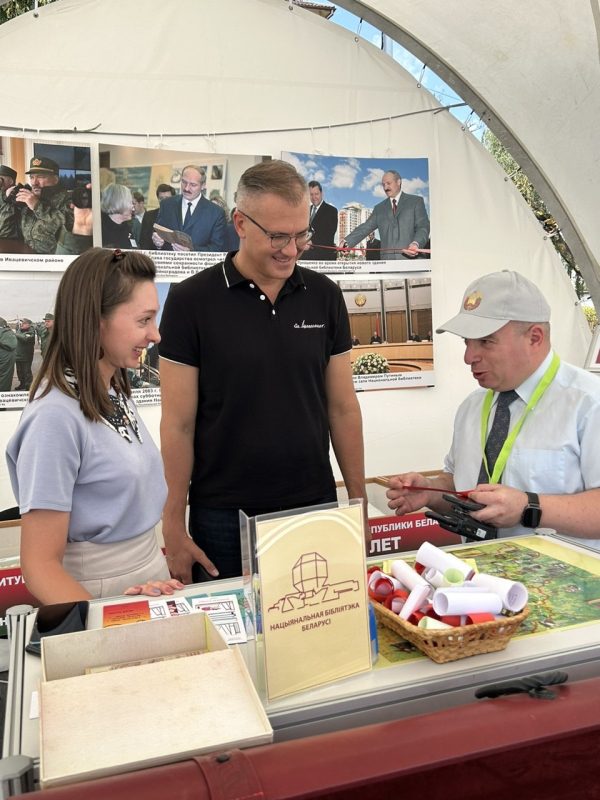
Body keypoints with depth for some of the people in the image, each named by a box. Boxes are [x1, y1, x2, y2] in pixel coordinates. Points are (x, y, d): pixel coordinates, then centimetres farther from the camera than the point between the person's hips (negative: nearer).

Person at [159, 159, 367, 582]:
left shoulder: (325, 296, 2)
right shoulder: (190, 301, -8)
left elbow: (343, 407, 6)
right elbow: (178, 425, -7)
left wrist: (359, 501, 5)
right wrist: (174, 528, -7)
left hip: (315, 506, 3)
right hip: (224, 518, -2)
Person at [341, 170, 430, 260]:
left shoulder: (416, 201, 11)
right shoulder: (379, 208, 22)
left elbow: (423, 227, 1)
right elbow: (366, 228, 15)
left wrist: (416, 243, -20)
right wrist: (347, 242, -1)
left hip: (410, 258, -2)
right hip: (387, 260, 3)